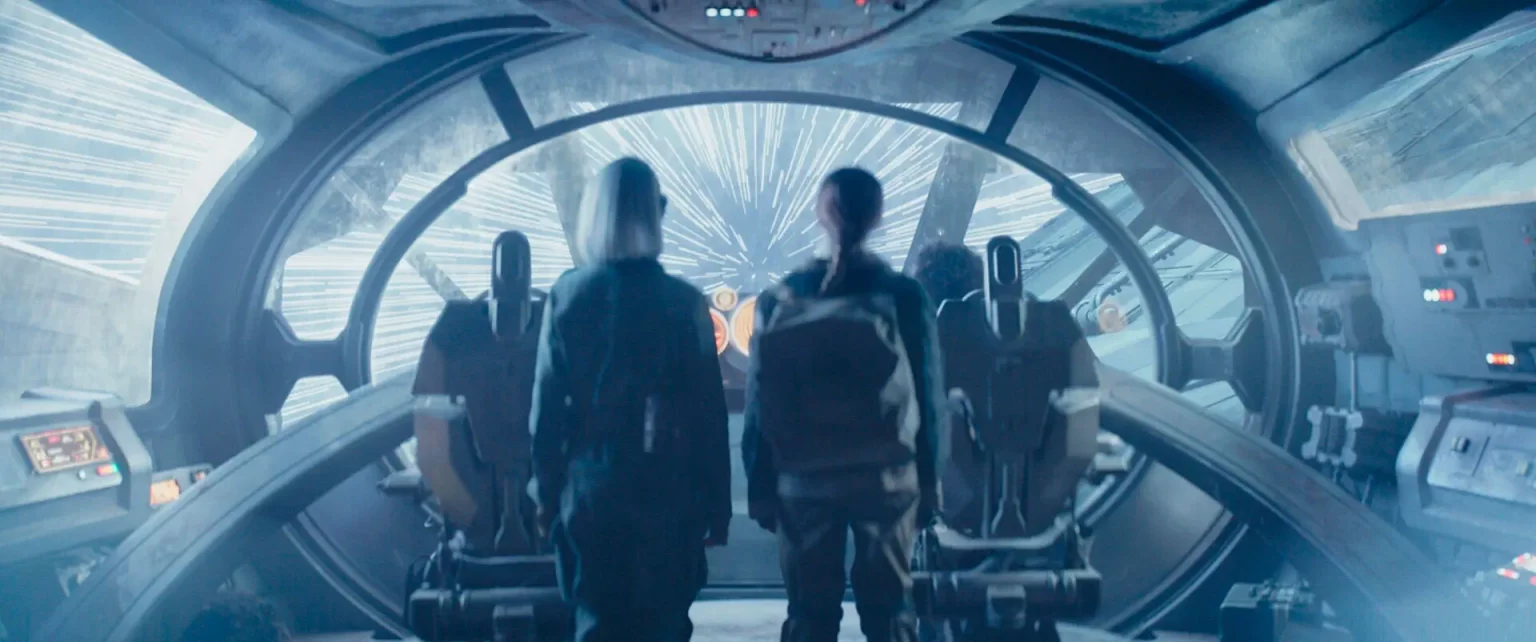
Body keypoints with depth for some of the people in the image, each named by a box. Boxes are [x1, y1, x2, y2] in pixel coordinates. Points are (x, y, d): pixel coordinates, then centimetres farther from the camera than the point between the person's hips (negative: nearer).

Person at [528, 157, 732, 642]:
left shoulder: (566, 297, -3)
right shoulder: (684, 302, -7)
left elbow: (546, 407, -1)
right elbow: (709, 414, -5)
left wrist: (546, 491, 9)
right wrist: (717, 505, 3)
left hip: (590, 488, 1)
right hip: (666, 490, -1)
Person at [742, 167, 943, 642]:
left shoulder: (780, 299, -4)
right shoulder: (903, 296, -6)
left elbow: (760, 406, -2)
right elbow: (926, 400, -3)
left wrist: (759, 487, 5)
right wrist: (929, 482, 7)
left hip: (802, 481, 1)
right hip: (886, 478, 0)